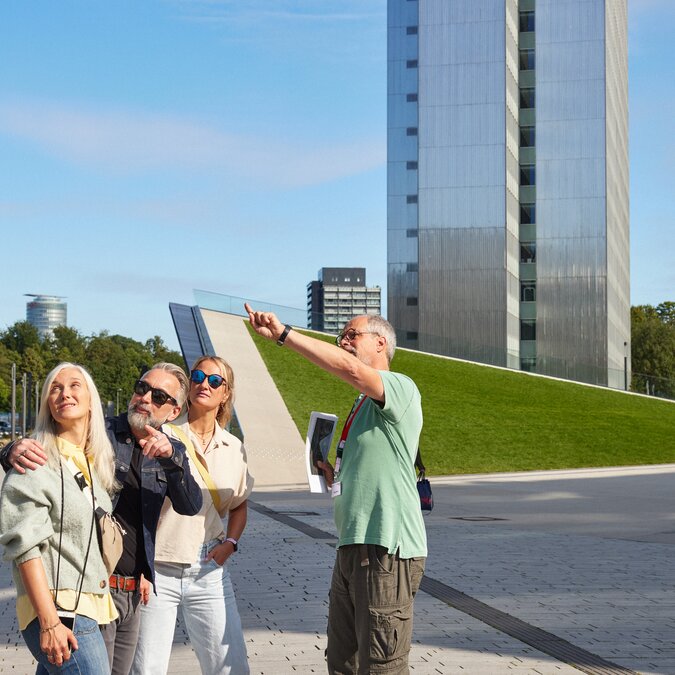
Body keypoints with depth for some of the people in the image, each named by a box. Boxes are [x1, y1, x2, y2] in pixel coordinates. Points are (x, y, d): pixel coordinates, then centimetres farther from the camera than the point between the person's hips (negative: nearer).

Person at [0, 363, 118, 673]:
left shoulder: (96, 462, 16)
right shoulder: (36, 462, -7)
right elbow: (25, 546, -14)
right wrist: (49, 622, -20)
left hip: (86, 606, 8)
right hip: (59, 611, -8)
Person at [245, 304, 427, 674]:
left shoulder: (401, 388, -8)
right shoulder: (362, 405, 22)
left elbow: (349, 368, -28)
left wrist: (283, 334, -25)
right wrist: (334, 477, 10)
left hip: (386, 549, -10)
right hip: (352, 547, 10)